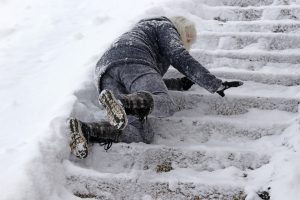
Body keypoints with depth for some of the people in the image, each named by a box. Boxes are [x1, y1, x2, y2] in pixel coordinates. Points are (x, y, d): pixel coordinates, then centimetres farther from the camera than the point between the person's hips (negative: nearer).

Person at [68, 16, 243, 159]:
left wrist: (181, 84, 33)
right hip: (132, 62, -7)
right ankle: (119, 102, -53)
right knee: (166, 105, -29)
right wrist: (216, 84, 8)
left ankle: (85, 130, -27)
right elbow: (181, 59, 5)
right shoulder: (165, 26, 22)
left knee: (144, 136, -10)